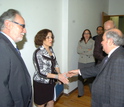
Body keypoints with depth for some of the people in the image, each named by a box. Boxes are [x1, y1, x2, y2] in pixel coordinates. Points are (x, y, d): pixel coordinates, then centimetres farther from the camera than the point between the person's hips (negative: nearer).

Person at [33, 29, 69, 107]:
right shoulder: (38, 53, -21)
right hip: (41, 83, -6)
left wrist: (59, 74, -9)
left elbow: (55, 63, 8)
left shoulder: (51, 49, 0)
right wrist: (58, 76, -28)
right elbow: (41, 73, -23)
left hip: (51, 82, 6)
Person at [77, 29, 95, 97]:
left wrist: (82, 50, -7)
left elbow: (92, 52, -9)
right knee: (80, 77, 3)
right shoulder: (80, 42, 10)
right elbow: (78, 50, -5)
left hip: (90, 62, -2)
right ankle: (80, 93, 17)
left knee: (91, 77, 2)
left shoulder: (93, 42, 2)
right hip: (81, 62, 2)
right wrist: (87, 50, -11)